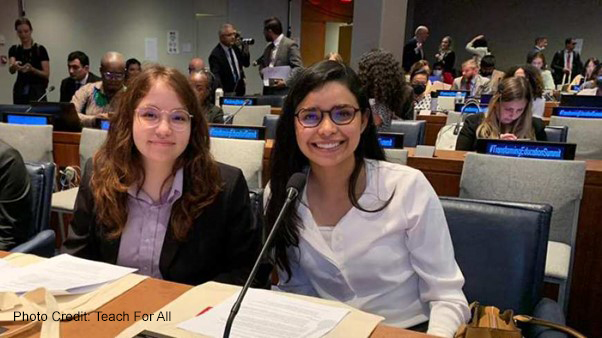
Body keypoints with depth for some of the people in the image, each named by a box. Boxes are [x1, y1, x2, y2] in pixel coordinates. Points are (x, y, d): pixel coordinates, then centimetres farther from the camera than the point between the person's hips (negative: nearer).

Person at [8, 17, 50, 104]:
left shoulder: (40, 49, -3)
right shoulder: (14, 49, 6)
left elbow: (46, 74, -7)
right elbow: (11, 70, -11)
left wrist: (32, 69, -25)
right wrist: (14, 66, -34)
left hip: (37, 92, -4)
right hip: (20, 92, 4)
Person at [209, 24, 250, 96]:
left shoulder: (235, 48, 4)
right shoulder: (215, 54, -17)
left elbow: (246, 64, 9)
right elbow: (216, 77, -23)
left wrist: (245, 51, -10)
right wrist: (222, 93, -38)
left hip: (240, 90, 6)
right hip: (228, 93, -6)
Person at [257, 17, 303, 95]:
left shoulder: (290, 45, -7)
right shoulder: (268, 47, 18)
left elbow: (298, 68, -12)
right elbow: (262, 63, 28)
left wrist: (285, 81, -20)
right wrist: (263, 73, 6)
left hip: (282, 91, -7)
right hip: (267, 90, 7)